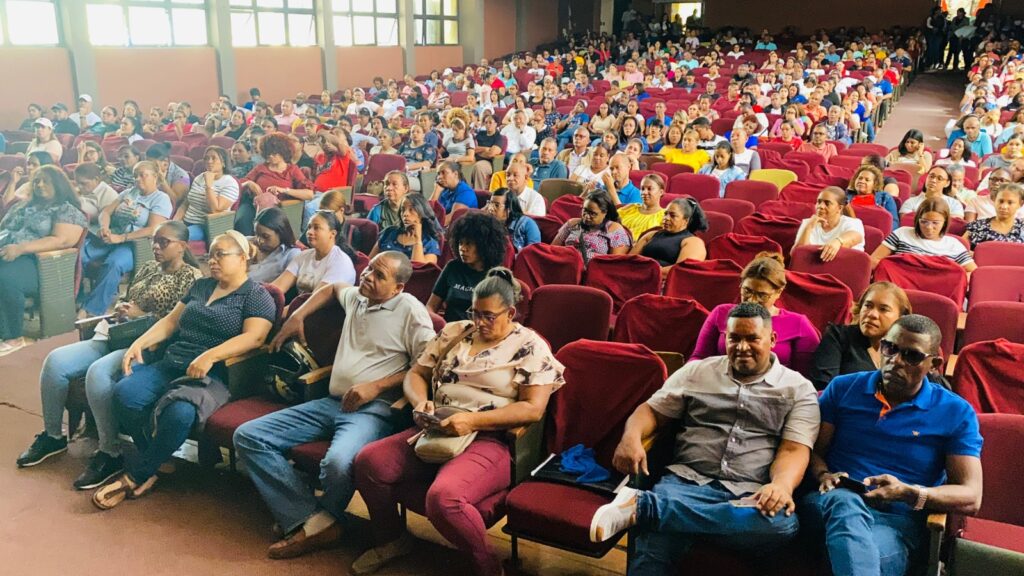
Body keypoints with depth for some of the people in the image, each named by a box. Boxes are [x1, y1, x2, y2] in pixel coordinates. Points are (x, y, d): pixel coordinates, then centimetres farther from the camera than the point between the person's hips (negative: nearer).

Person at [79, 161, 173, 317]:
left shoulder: (161, 199, 2)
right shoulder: (129, 192, 23)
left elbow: (153, 230, -12)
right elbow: (106, 211, 18)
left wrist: (121, 238, -19)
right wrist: (104, 227, -7)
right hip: (112, 239, 6)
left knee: (113, 264, -37)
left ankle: (92, 311, -33)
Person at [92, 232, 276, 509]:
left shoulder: (257, 296, 1)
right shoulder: (201, 285, 23)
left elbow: (254, 337, -14)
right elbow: (171, 320, 22)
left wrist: (209, 356, -25)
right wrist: (139, 343, 5)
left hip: (214, 374, -6)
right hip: (170, 364, 7)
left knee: (178, 413, -35)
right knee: (124, 393, -22)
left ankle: (137, 476, -10)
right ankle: (155, 461, -3)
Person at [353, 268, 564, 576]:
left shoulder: (530, 347, -3)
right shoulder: (453, 333, 15)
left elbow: (533, 409, -12)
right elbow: (416, 373, 18)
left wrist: (473, 420, -22)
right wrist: (420, 402, -6)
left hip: (489, 441, -6)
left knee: (443, 497, -34)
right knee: (368, 462, -14)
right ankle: (391, 538, 14)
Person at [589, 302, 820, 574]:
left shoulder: (798, 389, 10)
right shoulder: (697, 371, 17)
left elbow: (794, 449, -2)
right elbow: (653, 410, 16)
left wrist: (782, 485, -25)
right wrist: (631, 437, -8)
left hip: (752, 496, 1)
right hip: (689, 481, -1)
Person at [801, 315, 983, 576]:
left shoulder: (956, 413, 7)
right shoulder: (843, 388, 12)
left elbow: (971, 498, 2)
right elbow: (813, 449, 13)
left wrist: (906, 493, -15)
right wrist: (824, 475, -12)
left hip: (898, 519, -2)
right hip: (831, 503, 3)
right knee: (846, 501, -39)